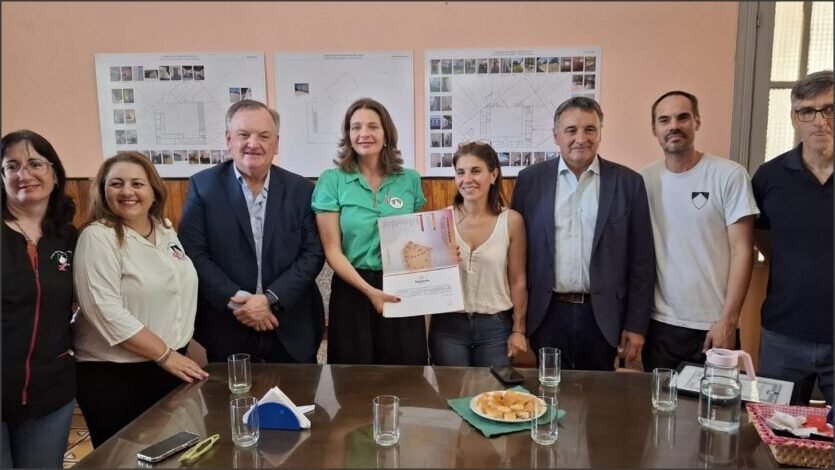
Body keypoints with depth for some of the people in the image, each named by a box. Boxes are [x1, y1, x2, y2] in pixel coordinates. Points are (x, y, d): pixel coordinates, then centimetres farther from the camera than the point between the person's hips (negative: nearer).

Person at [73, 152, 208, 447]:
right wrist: (164, 355, -20)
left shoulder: (165, 229, 5)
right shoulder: (98, 237, -14)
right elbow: (107, 311, -22)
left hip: (174, 363, 6)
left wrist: (175, 355, 11)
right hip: (113, 375, -6)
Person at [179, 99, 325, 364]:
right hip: (227, 329, -1)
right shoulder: (203, 186, -3)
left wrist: (270, 299, -13)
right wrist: (236, 301, -15)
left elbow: (313, 252, -3)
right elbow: (193, 253, -7)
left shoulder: (300, 189, 1)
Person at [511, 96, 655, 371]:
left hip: (602, 316, 0)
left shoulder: (628, 182, -1)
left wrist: (636, 325, -1)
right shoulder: (531, 180, 1)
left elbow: (641, 261, 0)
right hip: (547, 314, 1)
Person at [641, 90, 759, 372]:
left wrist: (728, 321, -11)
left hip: (713, 326, -2)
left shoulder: (729, 175, -7)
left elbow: (742, 251, -7)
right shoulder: (644, 180, 1)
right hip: (659, 324, 3)